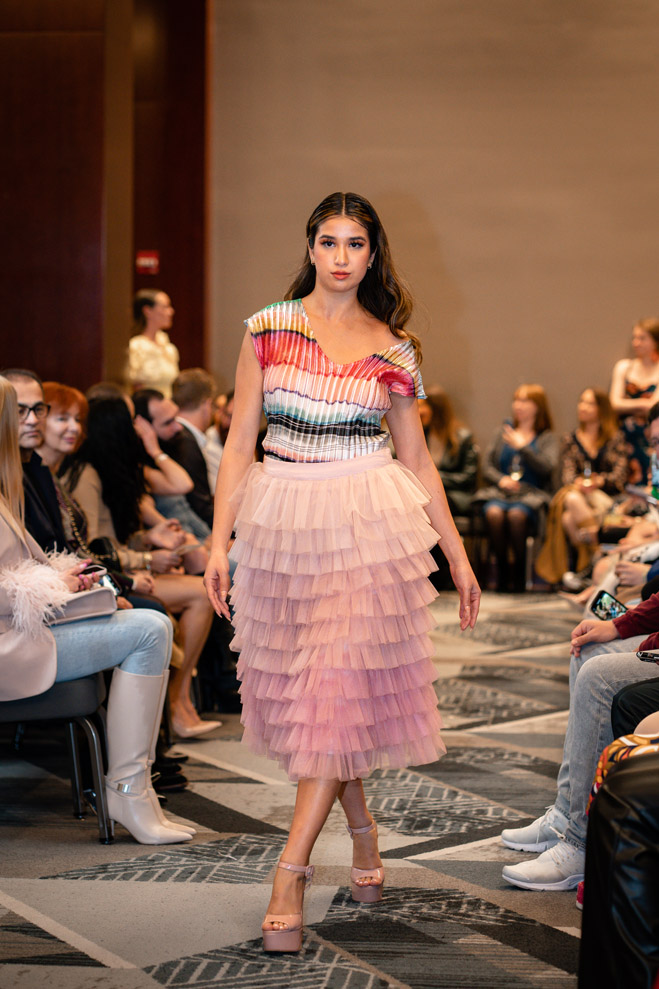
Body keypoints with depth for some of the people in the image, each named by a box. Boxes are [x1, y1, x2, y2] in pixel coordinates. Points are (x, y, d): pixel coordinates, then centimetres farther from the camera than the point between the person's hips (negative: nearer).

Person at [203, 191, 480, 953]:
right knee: (298, 685, 8)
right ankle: (363, 827, 30)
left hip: (371, 525, -1)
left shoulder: (393, 347, 4)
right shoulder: (268, 329, 2)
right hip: (284, 519, 2)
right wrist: (220, 541, -5)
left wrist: (457, 554, 8)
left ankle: (290, 874, -4)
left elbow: (416, 460, 9)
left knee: (340, 687, -7)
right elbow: (239, 443, 2)